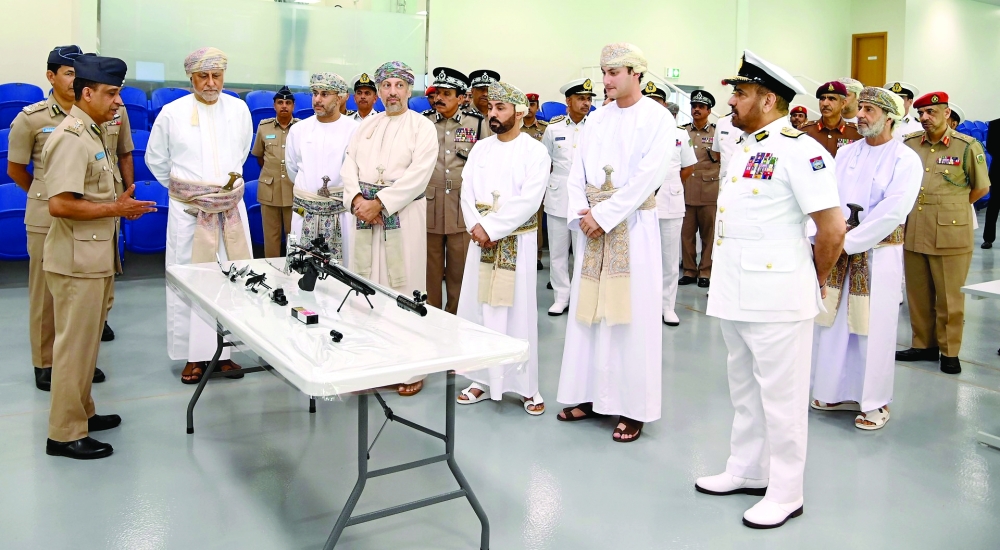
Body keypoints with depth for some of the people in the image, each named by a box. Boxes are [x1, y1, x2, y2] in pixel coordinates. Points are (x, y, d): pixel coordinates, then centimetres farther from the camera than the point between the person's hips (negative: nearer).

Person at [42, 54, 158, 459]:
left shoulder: (90, 133, 14)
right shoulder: (70, 138, -17)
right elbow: (60, 204, -25)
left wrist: (120, 203, 9)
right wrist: (115, 209, -18)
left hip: (95, 258, 10)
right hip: (77, 260, -10)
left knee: (86, 341, 18)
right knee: (74, 344, -2)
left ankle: (81, 413, 31)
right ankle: (65, 433, 8)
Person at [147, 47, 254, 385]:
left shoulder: (239, 109, 4)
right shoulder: (172, 113, -2)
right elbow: (155, 160, 11)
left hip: (232, 208, 2)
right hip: (188, 209, -2)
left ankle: (226, 350, 13)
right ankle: (194, 355, 11)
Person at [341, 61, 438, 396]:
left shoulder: (422, 127, 0)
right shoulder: (365, 126, 16)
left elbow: (418, 174, -12)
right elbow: (349, 166, 9)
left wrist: (379, 203, -15)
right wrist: (357, 199, -10)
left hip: (403, 216, -5)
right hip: (365, 214, 5)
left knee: (404, 287, -4)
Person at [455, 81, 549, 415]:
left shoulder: (535, 151, -6)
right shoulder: (480, 148, 10)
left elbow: (528, 200, -16)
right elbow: (467, 191, 5)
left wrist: (491, 228, -18)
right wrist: (476, 226, -12)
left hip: (517, 241, -5)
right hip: (481, 238, 5)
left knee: (518, 312, -1)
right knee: (479, 308, 8)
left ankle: (526, 386, 10)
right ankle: (483, 379, 20)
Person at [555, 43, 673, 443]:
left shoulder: (658, 119, -4)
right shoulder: (596, 119, 12)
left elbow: (646, 177, -14)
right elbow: (577, 172, 9)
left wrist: (604, 216, -16)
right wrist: (581, 213, -7)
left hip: (632, 226, -5)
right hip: (592, 225, 5)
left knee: (630, 314, -2)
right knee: (590, 311, 7)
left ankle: (632, 407, 7)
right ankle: (591, 395, 18)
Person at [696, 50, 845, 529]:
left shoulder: (798, 149, -15)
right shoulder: (744, 146, 12)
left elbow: (833, 228, -17)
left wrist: (815, 279, -3)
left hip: (776, 297, -9)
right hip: (734, 293, 9)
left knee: (780, 397, 4)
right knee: (744, 391, 20)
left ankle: (785, 493, 18)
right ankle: (746, 471, 35)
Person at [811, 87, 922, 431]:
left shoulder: (905, 159, -6)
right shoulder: (845, 153, 10)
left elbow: (893, 211, -15)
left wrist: (849, 242, -17)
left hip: (878, 252, -5)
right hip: (838, 250, 5)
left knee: (873, 329, 1)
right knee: (834, 322, 9)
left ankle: (875, 402, 15)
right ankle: (838, 392, 24)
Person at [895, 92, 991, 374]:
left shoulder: (968, 146, -4)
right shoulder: (908, 144, 5)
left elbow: (981, 187, 5)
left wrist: (951, 206, 8)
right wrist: (920, 206, 12)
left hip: (950, 234, -4)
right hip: (913, 232, 4)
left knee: (949, 297, 3)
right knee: (917, 295, 12)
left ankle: (949, 352, 16)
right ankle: (923, 345, 25)